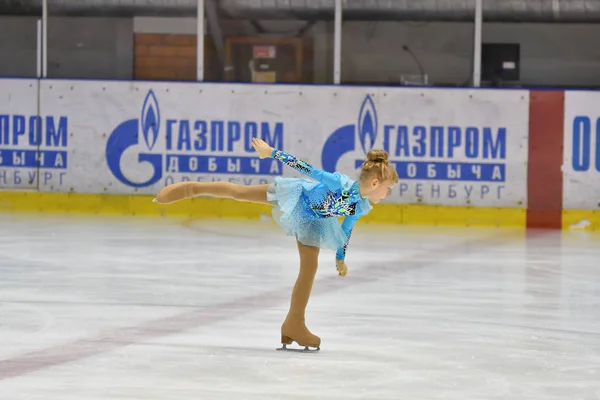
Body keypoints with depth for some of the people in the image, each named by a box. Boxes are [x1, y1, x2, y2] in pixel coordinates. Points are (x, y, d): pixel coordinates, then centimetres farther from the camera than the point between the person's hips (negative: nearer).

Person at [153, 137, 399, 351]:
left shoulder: (362, 207, -15)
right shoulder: (340, 183, -38)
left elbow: (346, 229, 6)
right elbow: (304, 167, -34)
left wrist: (340, 257, 17)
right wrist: (271, 153, -33)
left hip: (311, 221, 6)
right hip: (297, 199, -6)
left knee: (310, 267, 1)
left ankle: (294, 324, 11)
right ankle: (191, 188, 28)